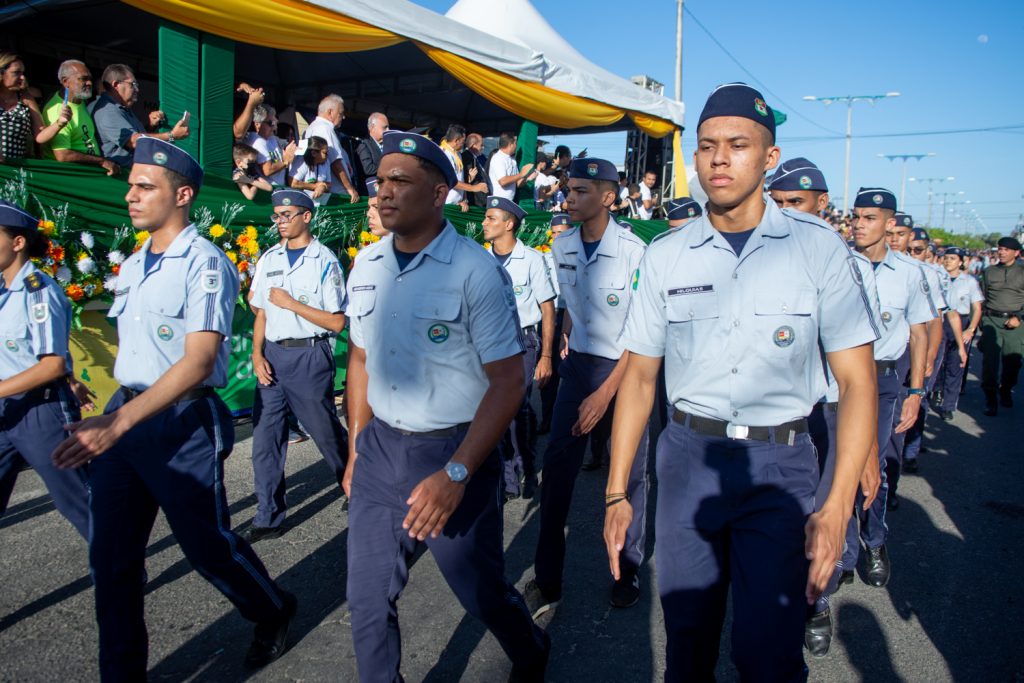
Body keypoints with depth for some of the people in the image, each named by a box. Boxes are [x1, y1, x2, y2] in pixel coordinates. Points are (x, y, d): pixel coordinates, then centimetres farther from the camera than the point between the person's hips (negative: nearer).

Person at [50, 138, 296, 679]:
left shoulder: (205, 263, -12)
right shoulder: (130, 267, 13)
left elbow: (198, 360, -22)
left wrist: (118, 422, -28)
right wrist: (109, 420, 14)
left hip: (183, 423, -7)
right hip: (122, 419, 7)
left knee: (207, 545, 6)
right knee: (110, 558, 9)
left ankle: (273, 614, 34)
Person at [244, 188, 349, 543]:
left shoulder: (324, 261, -6)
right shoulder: (269, 258, 11)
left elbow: (337, 322, -10)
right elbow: (261, 313, 14)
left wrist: (291, 303, -13)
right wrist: (257, 354, 1)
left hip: (309, 356, -5)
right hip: (272, 356, 5)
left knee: (326, 431, 6)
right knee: (265, 437, 4)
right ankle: (268, 518, 14)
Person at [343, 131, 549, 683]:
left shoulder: (477, 271, -15)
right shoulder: (367, 265, 3)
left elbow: (508, 382, -16)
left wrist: (455, 474, -20)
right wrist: (355, 449, 13)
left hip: (454, 451, -5)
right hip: (380, 448, 5)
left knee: (481, 589, 12)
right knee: (367, 598, 11)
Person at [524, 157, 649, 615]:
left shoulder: (633, 252, -17)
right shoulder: (561, 247, 0)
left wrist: (605, 393, -17)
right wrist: (566, 335, 9)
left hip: (625, 368, -4)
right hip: (578, 365, 4)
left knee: (629, 473, 7)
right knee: (557, 467, 0)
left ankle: (628, 569, 28)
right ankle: (546, 581, 10)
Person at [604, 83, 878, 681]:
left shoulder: (819, 247, -4)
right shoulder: (666, 256, 2)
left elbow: (857, 381, -5)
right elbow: (640, 374, 5)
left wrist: (837, 507, -13)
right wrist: (617, 491, 1)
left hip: (779, 464, -2)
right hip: (687, 454, 2)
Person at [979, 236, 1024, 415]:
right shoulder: (988, 272, 12)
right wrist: (980, 321, 9)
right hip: (991, 320, 1)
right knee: (989, 359, -6)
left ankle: (1006, 392, 26)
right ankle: (990, 398, 0)